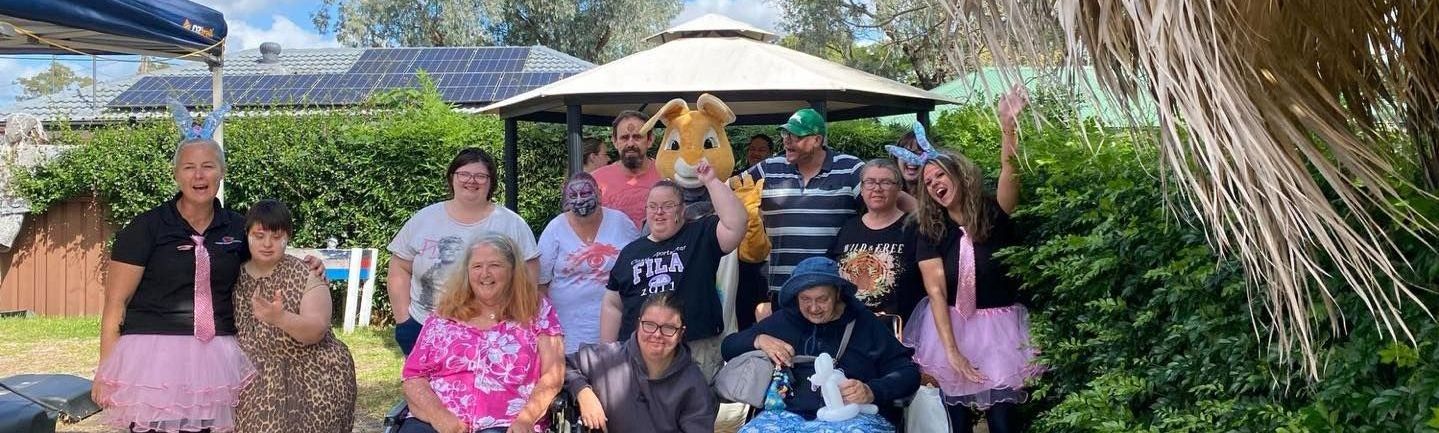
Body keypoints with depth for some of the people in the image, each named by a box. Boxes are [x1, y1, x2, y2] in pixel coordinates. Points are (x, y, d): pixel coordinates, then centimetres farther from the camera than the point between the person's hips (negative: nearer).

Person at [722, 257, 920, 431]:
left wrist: (872, 392, -11)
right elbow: (728, 347, 24)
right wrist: (759, 340, 3)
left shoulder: (864, 323, 14)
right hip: (790, 415, 2)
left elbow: (909, 372, 8)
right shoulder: (783, 320, 20)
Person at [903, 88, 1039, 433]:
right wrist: (951, 351, -20)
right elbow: (936, 292, -11)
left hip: (999, 326, -1)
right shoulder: (930, 232, -2)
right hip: (951, 327, 2)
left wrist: (1008, 129, -44)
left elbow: (1009, 168, -26)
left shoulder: (995, 214, -7)